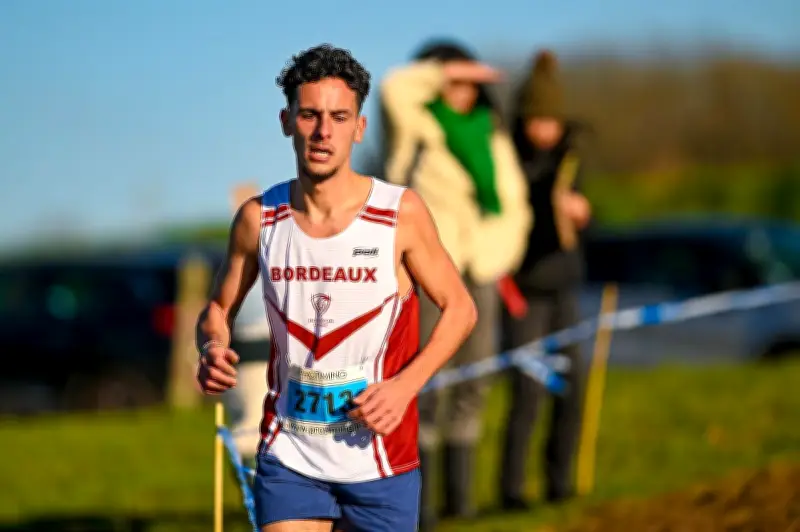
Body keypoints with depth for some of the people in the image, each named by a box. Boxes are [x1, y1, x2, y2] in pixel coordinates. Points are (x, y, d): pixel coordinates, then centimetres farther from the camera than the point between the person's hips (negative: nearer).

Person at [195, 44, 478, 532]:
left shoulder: (401, 212, -7)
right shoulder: (259, 219, -1)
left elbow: (459, 308, 1)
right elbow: (219, 309, 13)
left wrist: (404, 385, -13)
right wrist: (212, 349, -11)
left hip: (381, 457, -1)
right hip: (289, 458, 1)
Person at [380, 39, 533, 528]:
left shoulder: (490, 130, 13)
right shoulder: (413, 126, -1)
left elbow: (512, 199, 20)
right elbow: (395, 88, -24)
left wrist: (506, 251, 10)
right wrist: (446, 71, -14)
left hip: (480, 267, 5)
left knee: (472, 382, 5)